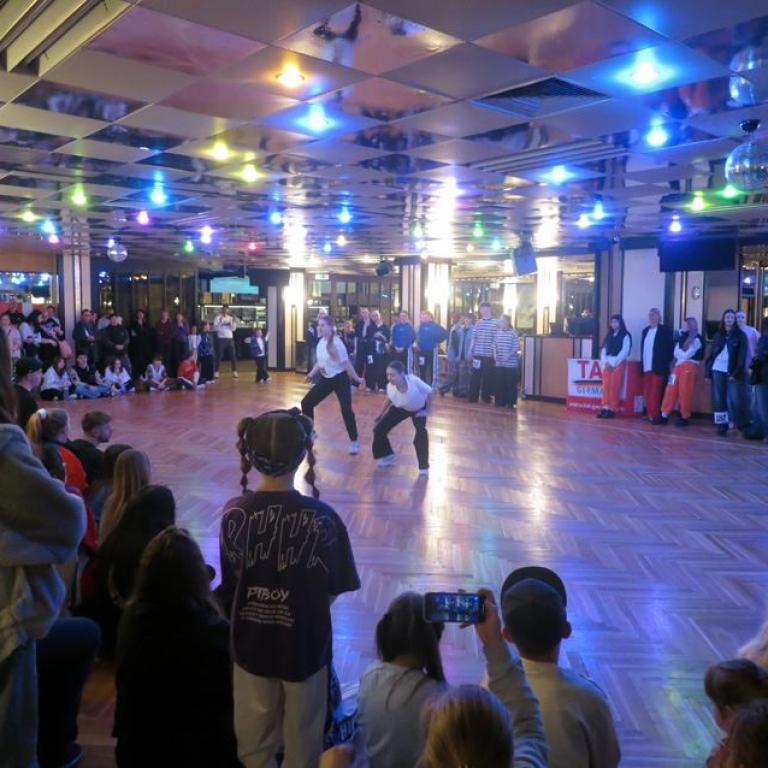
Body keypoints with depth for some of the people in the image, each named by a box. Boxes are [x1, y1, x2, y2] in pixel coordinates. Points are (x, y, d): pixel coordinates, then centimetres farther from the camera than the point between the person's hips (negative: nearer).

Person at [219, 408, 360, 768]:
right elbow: (334, 590, -11)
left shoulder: (234, 513, -15)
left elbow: (230, 582, -2)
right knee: (302, 737, 22)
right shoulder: (321, 516, -22)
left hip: (251, 640, 2)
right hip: (305, 642, -2)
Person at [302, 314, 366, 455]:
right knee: (306, 403, 6)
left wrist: (357, 378, -15)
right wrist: (311, 374, 14)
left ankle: (354, 442, 4)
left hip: (340, 379, -8)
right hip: (325, 379, 8)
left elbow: (346, 363, -20)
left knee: (346, 410, -12)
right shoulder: (321, 342, 2)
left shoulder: (336, 343, -23)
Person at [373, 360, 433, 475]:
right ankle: (388, 456, 23)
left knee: (421, 436, -21)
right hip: (400, 408, 4)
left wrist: (427, 410, -18)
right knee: (379, 430, -3)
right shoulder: (390, 387, -30)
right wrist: (382, 414, 1)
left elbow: (431, 392, -27)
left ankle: (424, 466, 2)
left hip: (418, 409, -3)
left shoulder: (414, 381, -43)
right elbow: (389, 400, -5)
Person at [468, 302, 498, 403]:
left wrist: (495, 352, -7)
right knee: (475, 376, 3)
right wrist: (470, 351, 7)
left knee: (488, 376, 5)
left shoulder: (495, 323, -1)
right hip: (477, 354, 3)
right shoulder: (478, 323, 10)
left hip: (489, 355, -3)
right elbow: (474, 338, 11)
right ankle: (473, 396, 10)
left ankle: (486, 396, 17)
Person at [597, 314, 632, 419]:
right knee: (606, 386, -1)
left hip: (619, 363, -5)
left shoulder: (625, 336, 0)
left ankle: (613, 409, -4)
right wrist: (605, 362, -3)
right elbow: (604, 349, 13)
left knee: (614, 386, -7)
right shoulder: (609, 335, 18)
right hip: (607, 363, 5)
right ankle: (605, 408, 0)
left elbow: (624, 351, -9)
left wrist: (613, 363, -13)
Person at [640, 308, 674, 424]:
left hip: (659, 367, -6)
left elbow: (670, 348, -6)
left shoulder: (665, 330, -3)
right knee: (648, 393, 6)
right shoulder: (645, 330, 16)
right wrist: (643, 364, 11)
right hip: (647, 367, 6)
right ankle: (650, 415, 11)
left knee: (656, 393, -8)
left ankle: (656, 416, -6)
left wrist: (666, 363, -11)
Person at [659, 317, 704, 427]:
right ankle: (664, 415, 6)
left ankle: (685, 417, 5)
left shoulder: (697, 339, -3)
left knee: (685, 392, -4)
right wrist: (682, 353, -2)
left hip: (689, 367, -6)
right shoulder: (682, 337, 18)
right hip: (678, 366, 6)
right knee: (671, 390, 2)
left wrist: (680, 354, 4)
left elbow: (687, 355, -10)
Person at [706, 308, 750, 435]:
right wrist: (708, 371, 5)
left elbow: (742, 356, -4)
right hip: (717, 371, 3)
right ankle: (722, 425, 9)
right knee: (719, 400, 3)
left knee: (735, 400, -7)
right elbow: (711, 354, 12)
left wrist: (735, 373, -13)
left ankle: (744, 427, 3)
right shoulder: (718, 335, 11)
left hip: (732, 372, -3)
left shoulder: (740, 335, 1)